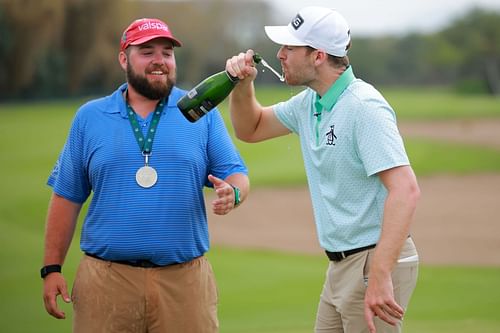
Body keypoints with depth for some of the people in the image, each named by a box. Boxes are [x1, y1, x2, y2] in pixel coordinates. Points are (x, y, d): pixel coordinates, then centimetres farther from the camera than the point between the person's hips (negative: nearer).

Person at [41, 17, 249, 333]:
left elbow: (236, 175, 6)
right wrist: (52, 268, 4)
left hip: (185, 280, 0)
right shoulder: (89, 117, 9)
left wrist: (232, 193, -19)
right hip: (106, 279, 0)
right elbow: (67, 197, 10)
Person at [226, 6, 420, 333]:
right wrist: (243, 85, 4)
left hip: (376, 261, -9)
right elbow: (251, 129, 26)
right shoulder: (309, 103, 9)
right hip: (340, 266, 9)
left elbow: (405, 189, -28)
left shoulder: (364, 107, -19)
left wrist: (380, 276, -35)